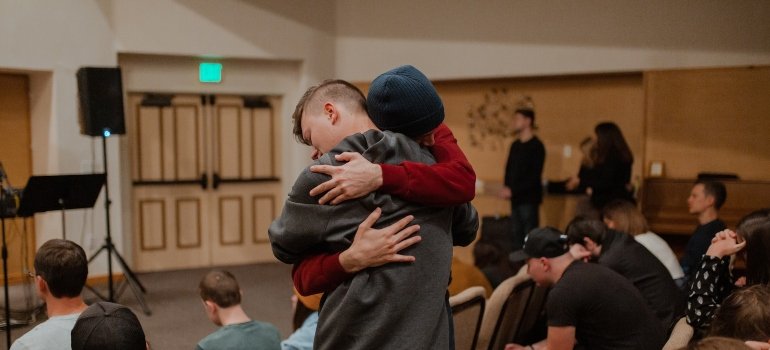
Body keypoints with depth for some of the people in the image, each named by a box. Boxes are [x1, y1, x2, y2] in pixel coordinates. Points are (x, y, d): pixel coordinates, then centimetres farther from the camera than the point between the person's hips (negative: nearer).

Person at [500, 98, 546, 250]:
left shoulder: (536, 146, -10)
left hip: (529, 198, -7)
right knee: (516, 236, 10)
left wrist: (513, 190, -16)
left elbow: (534, 176, -15)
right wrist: (506, 187, -2)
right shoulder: (515, 145, 12)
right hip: (515, 198, 7)